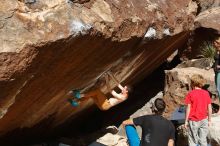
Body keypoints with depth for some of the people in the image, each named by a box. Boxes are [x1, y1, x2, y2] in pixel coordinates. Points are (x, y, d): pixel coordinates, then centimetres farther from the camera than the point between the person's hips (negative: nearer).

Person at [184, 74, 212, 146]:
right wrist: (209, 120, 13)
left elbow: (188, 108, -11)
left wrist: (186, 121, -3)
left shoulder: (190, 94, -11)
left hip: (193, 121, -3)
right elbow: (209, 108, 3)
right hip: (204, 120, 4)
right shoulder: (206, 93, 0)